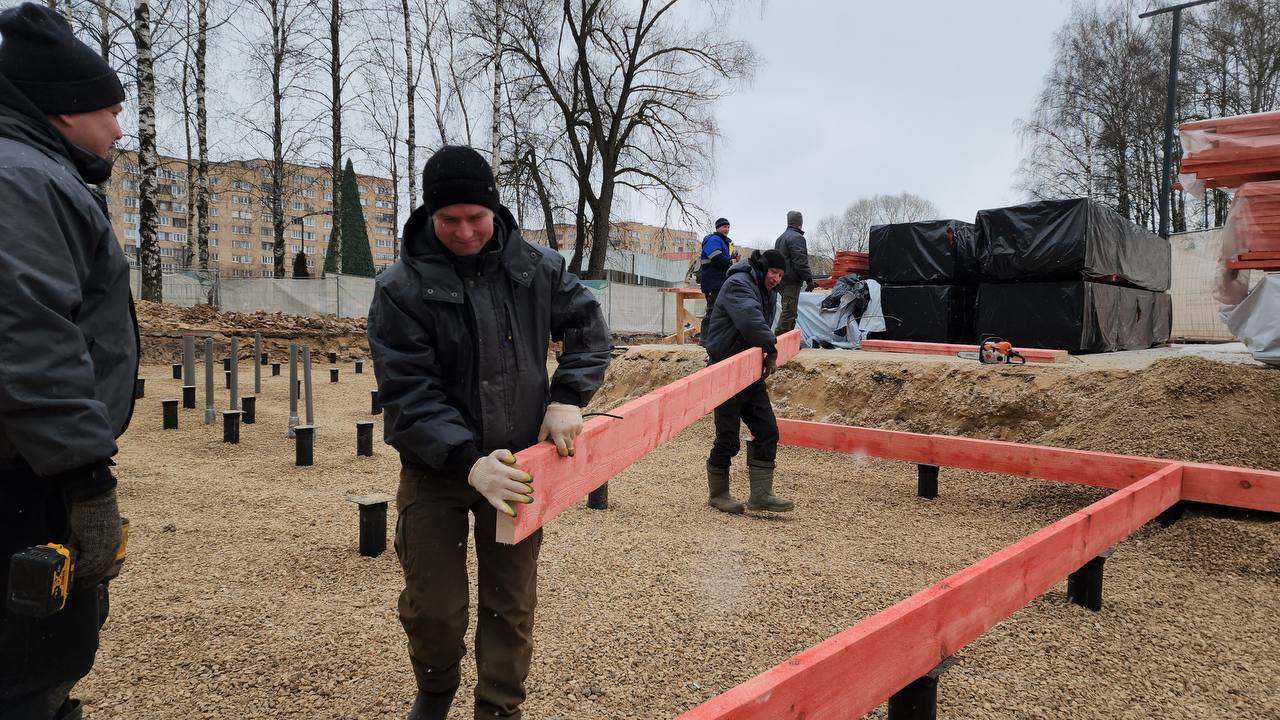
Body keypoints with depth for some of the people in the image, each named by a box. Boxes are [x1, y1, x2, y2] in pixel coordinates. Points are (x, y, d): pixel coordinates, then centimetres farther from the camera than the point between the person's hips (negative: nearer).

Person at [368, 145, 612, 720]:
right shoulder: (401, 287, -12)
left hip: (517, 464, 2)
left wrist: (567, 397, -11)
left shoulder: (537, 268, -3)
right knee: (433, 608, 7)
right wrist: (469, 462, -30)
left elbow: (590, 332, 7)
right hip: (435, 472, -1)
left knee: (510, 607, 11)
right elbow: (407, 393, -17)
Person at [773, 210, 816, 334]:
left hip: (781, 279, 10)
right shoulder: (797, 237, -10)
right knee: (789, 311, -10)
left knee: (788, 311, 15)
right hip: (791, 281, -10)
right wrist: (809, 279, -17)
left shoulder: (780, 238, 21)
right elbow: (800, 261, -18)